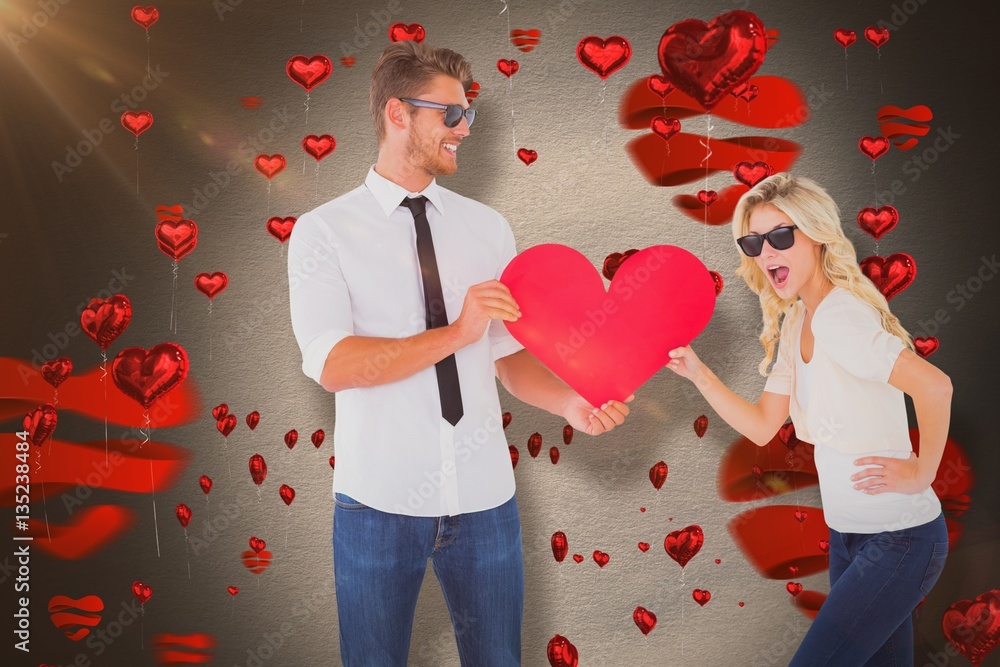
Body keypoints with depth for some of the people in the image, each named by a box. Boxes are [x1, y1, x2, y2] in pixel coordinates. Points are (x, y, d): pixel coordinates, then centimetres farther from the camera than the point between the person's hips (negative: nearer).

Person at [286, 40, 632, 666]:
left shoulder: (487, 227, 6)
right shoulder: (323, 231, -4)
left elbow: (511, 354, 4)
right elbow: (334, 364, -17)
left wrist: (571, 402, -14)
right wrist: (456, 334, -24)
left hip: (484, 498, 3)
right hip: (380, 502, -3)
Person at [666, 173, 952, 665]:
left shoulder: (840, 316, -22)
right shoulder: (794, 325, 7)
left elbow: (934, 386, -33)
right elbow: (762, 426, 6)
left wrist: (920, 473, -21)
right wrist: (696, 371, -4)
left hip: (900, 540, -9)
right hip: (848, 534, 9)